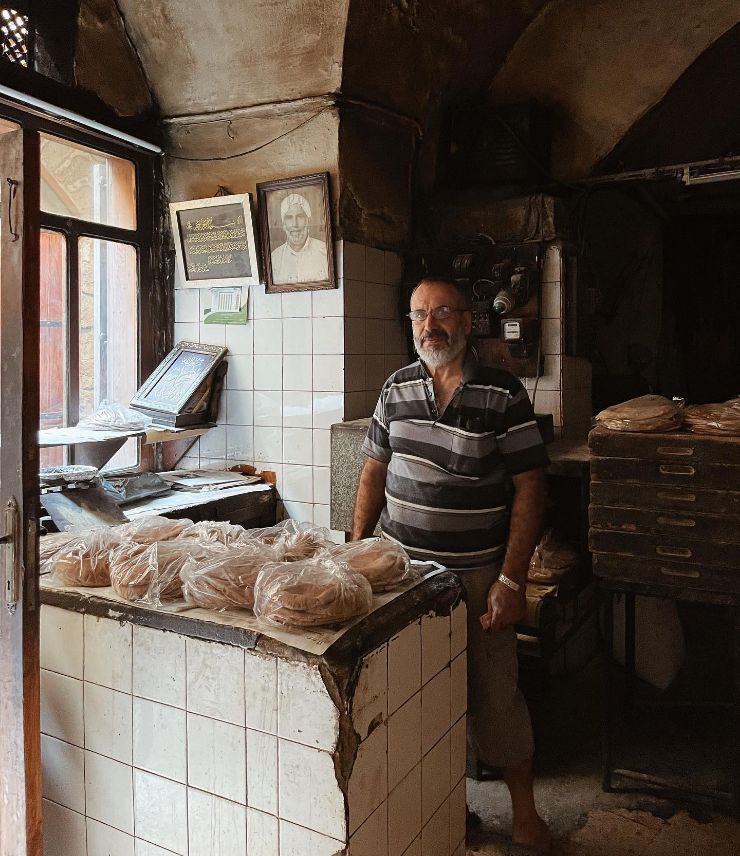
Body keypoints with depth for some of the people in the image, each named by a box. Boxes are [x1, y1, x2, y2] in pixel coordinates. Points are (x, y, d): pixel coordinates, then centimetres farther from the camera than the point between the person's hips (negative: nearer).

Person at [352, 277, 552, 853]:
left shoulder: (503, 394, -7)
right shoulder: (396, 389, 5)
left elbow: (529, 488, -8)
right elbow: (375, 471, 12)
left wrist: (511, 579, -12)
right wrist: (357, 548, 6)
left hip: (477, 575, -3)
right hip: (400, 569, 4)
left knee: (494, 693, 8)